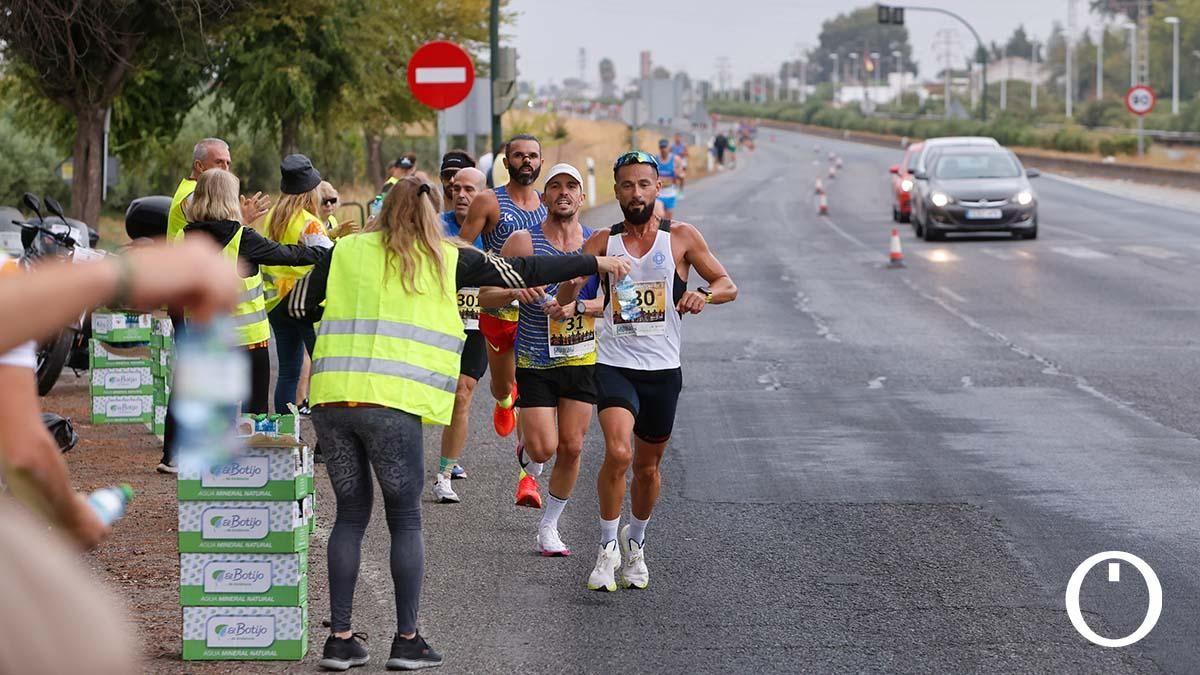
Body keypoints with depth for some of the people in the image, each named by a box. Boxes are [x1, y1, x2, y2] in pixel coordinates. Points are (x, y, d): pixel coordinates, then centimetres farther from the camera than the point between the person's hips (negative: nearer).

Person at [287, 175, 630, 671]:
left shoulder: (347, 250, 11)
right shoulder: (446, 259, 7)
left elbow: (300, 307, 16)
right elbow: (522, 272, 12)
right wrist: (595, 263, 22)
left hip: (332, 397, 3)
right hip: (392, 404, -3)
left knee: (350, 516, 12)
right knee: (405, 521, 8)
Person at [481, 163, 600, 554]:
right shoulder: (524, 242, -6)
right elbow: (485, 295, -5)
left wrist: (578, 308, -18)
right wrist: (515, 292, -25)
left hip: (581, 360, 2)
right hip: (534, 361, -2)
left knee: (571, 447, 3)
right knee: (543, 448, -10)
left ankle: (549, 526, 19)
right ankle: (528, 465, 28)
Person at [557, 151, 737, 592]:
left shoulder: (681, 238, 1)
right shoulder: (603, 241, 3)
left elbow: (728, 286, 1)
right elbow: (565, 298, -1)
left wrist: (703, 295, -21)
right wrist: (570, 285, -24)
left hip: (663, 370, 1)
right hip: (614, 366, -1)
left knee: (647, 466, 12)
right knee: (617, 453, -22)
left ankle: (635, 542, 38)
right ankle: (608, 547, -6)